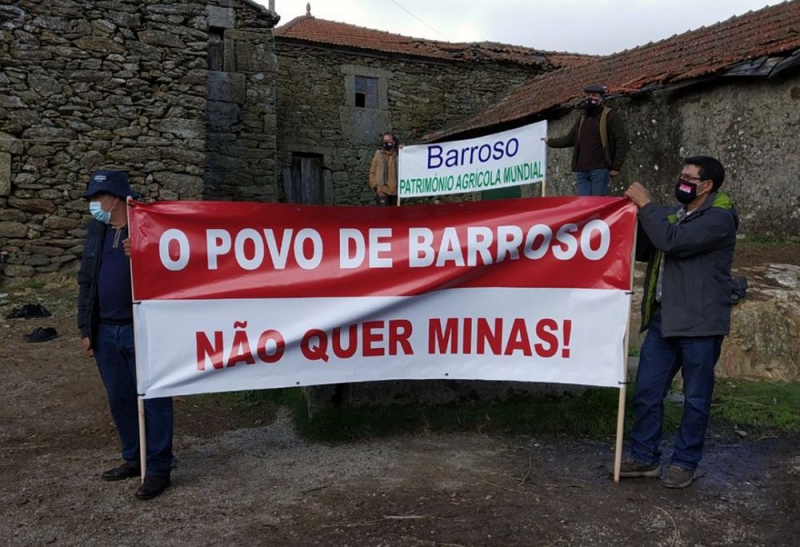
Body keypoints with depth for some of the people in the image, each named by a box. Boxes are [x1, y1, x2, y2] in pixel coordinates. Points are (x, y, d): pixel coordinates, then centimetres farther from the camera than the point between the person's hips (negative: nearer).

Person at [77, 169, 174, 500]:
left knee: (152, 398, 1)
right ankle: (133, 458, 31)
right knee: (119, 398, 15)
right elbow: (86, 282, 14)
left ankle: (158, 469, 12)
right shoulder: (96, 231, 11)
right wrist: (86, 329, 11)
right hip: (106, 331, 7)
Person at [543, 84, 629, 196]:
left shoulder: (610, 115, -1)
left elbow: (621, 142, -6)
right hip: (581, 171, 6)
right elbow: (570, 139, 27)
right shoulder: (582, 117, 20)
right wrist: (550, 142, 27)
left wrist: (616, 167, -10)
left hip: (600, 170, -6)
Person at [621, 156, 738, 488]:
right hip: (663, 318, 7)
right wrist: (638, 212, 2)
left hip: (700, 323, -7)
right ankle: (644, 457, 21)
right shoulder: (676, 214, 15)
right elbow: (643, 251, 16)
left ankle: (684, 463, 21)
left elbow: (671, 241, -25)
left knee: (696, 398, 7)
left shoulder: (720, 217, -11)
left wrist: (646, 204, -14)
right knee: (646, 392, 8)